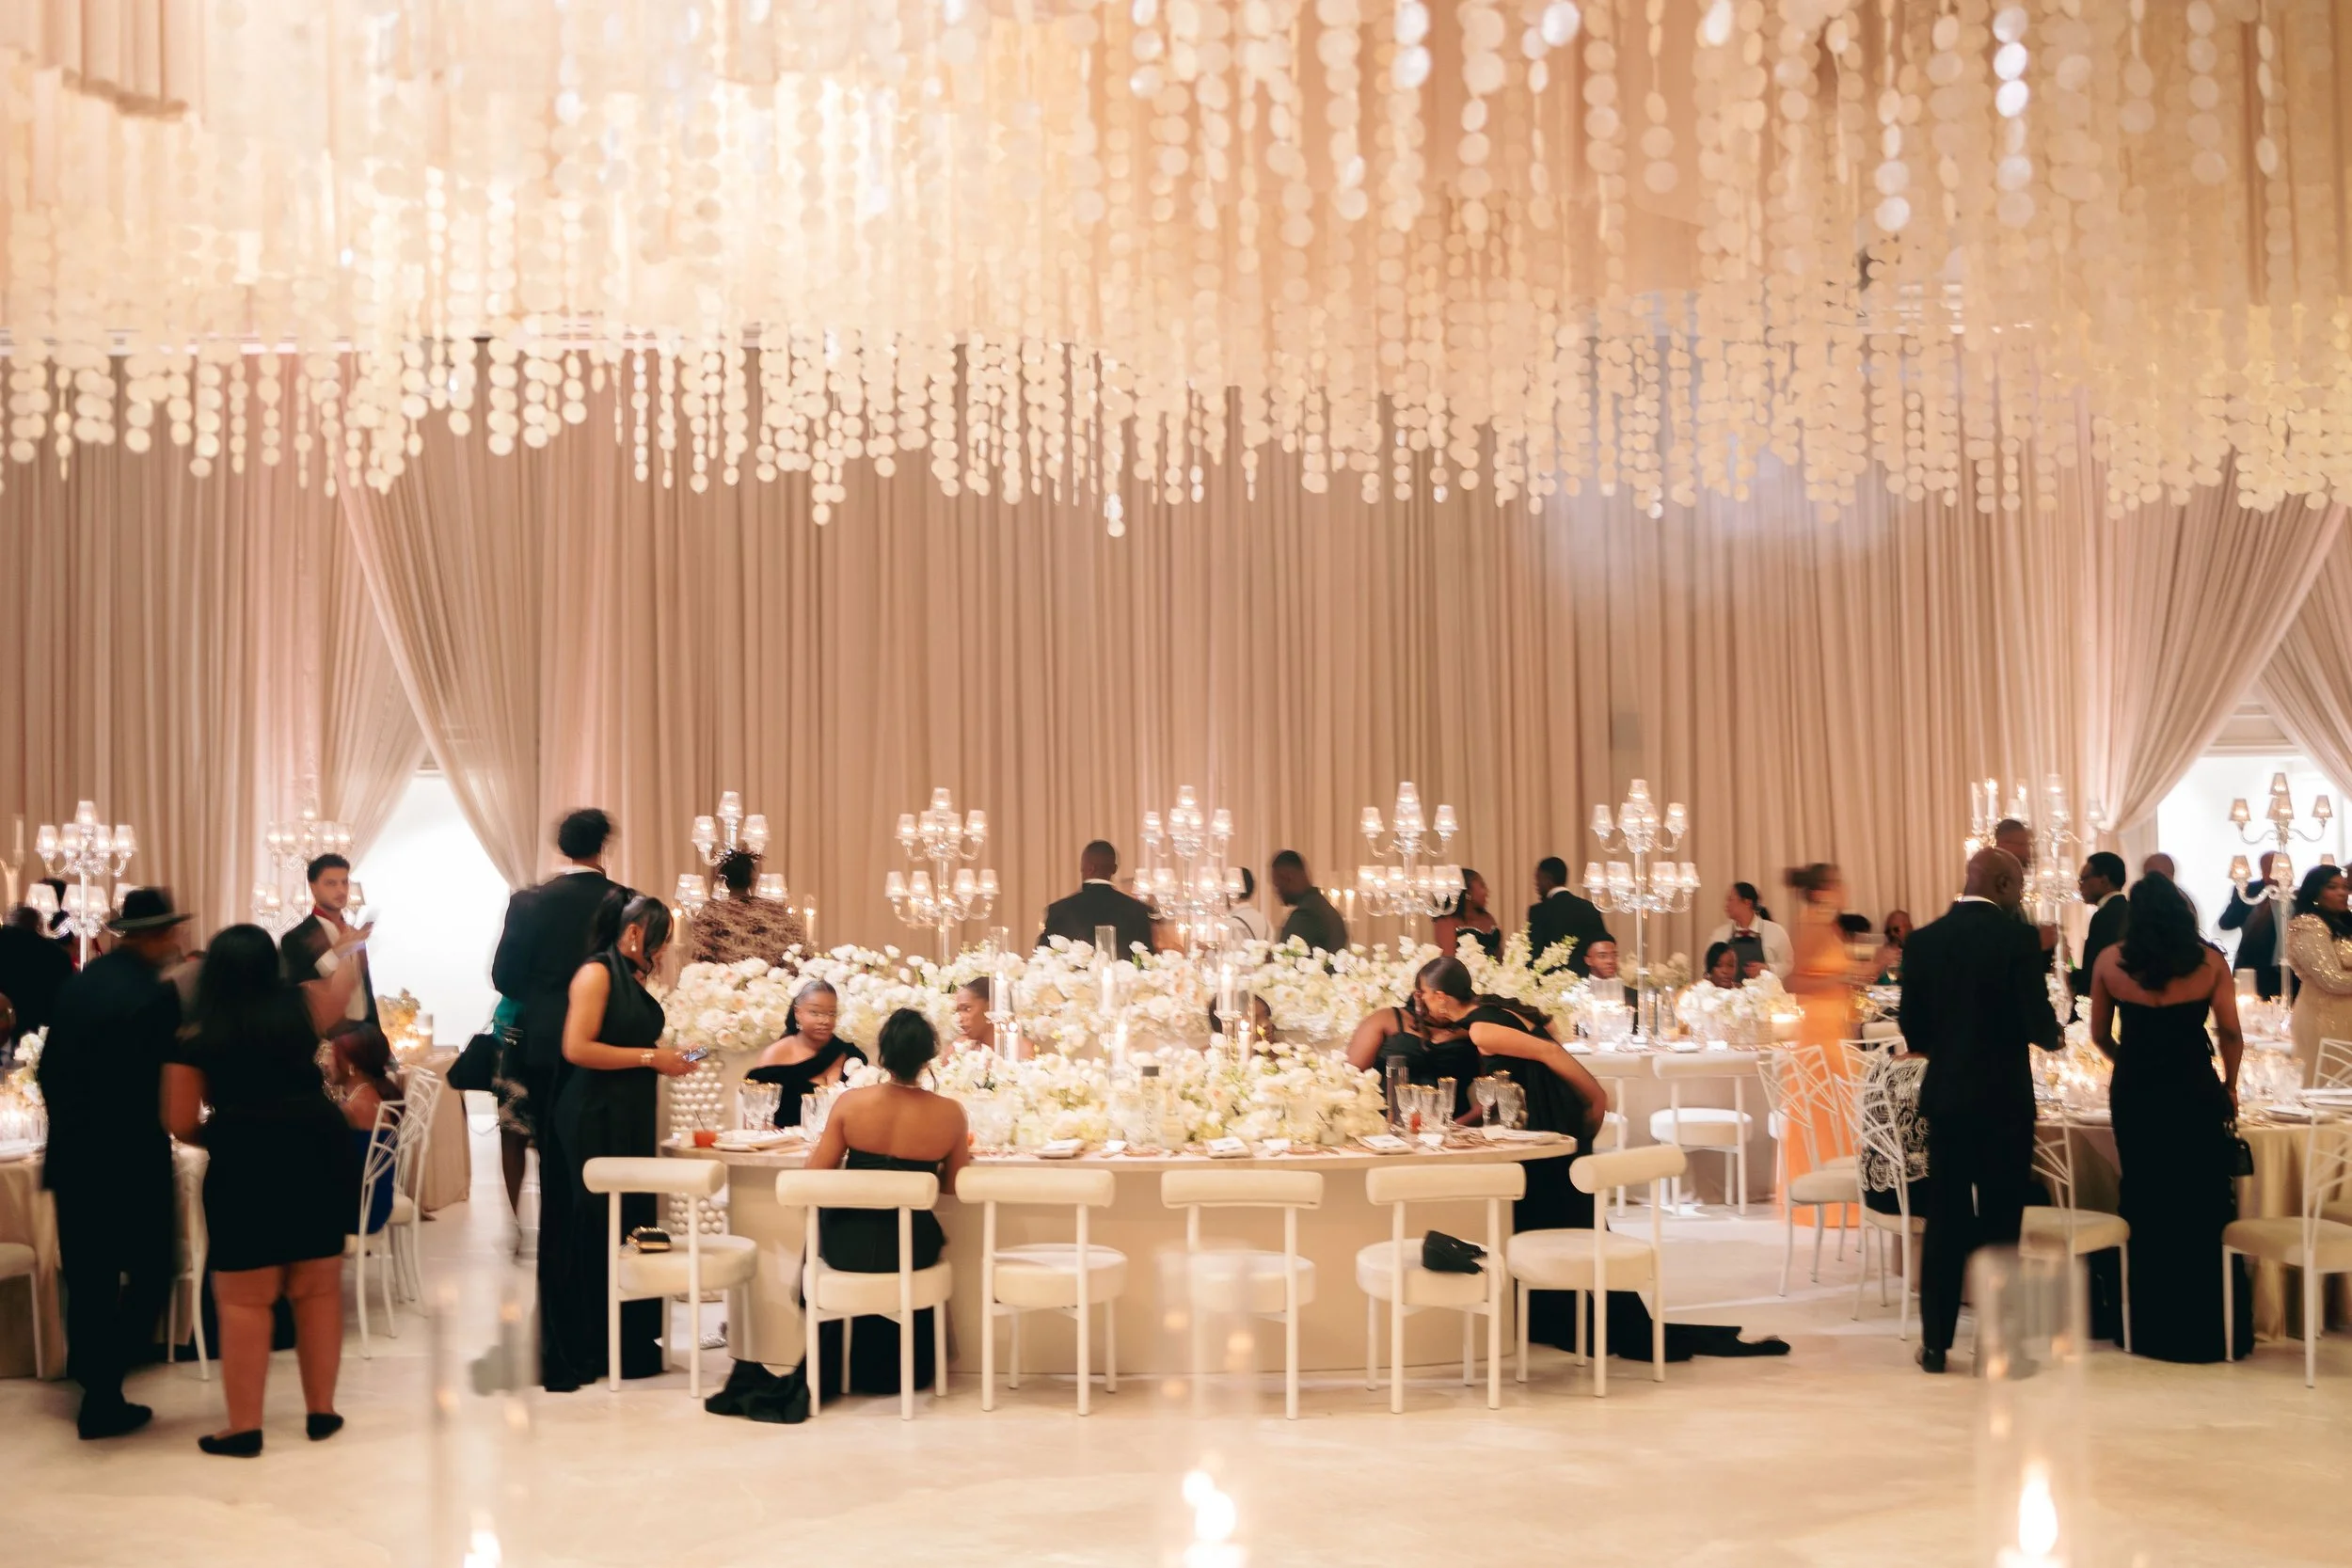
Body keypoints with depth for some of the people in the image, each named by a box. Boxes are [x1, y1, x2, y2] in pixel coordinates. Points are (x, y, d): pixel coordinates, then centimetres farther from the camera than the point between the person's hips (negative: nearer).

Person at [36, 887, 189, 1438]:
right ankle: (101, 1397, 1)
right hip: (129, 1160, -7)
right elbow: (159, 1083, -18)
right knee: (150, 1273, 4)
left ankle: (92, 1382, 29)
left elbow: (47, 1069, 11)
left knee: (88, 1279, 17)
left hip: (72, 1156, 7)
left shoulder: (77, 983, 6)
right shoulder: (154, 995, -17)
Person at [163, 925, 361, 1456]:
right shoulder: (299, 1012, 7)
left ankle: (244, 1427, 9)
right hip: (318, 1150, 4)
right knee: (318, 1291, 12)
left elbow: (182, 1125, 2)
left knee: (244, 1302, 5)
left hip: (246, 1165, -3)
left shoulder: (196, 1041, 1)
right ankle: (321, 1411, 20)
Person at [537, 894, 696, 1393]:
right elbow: (577, 1048, -19)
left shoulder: (633, 978, 15)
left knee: (629, 1227, 8)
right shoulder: (596, 973, -10)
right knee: (589, 1232, -3)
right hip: (593, 1123, -8)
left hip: (629, 1124, 8)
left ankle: (626, 1345, 14)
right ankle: (573, 1354, 4)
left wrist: (666, 1058, 7)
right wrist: (650, 1057, -15)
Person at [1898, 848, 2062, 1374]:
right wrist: (2052, 1034, 8)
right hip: (2003, 1098, -4)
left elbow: (1914, 1033, 4)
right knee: (1999, 1223, 4)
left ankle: (1936, 1341, 15)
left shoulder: (1922, 940, 1)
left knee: (1946, 1220, 12)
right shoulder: (2017, 937, -11)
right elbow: (2039, 1025, -15)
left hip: (1944, 1095, 4)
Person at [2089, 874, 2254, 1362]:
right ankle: (2210, 1328, 14)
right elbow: (2231, 1035, -1)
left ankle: (2152, 1329, 21)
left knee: (2146, 1205, 12)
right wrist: (2230, 1086, 14)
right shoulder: (2210, 960, -2)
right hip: (2196, 1091, -1)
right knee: (2204, 1206, 9)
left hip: (2135, 1093, 1)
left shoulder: (2110, 961, 0)